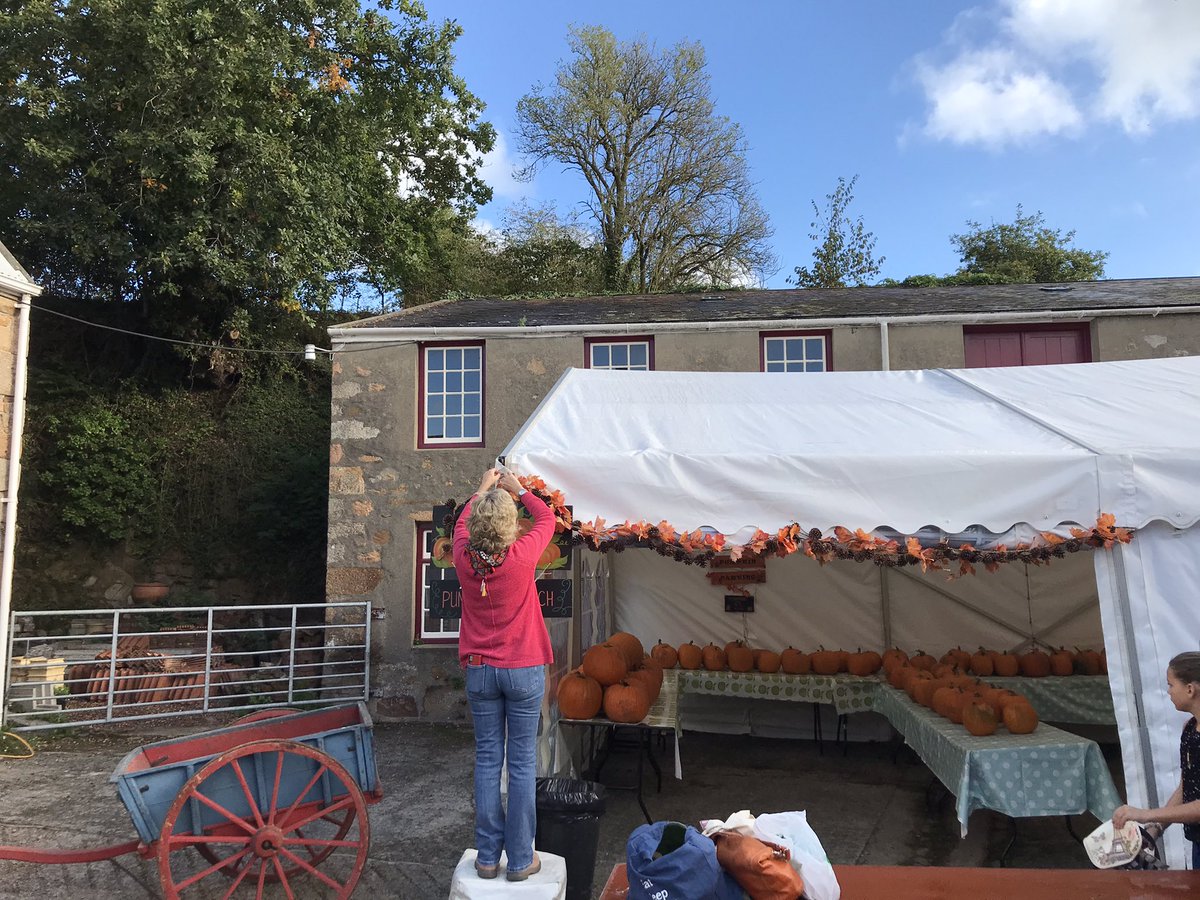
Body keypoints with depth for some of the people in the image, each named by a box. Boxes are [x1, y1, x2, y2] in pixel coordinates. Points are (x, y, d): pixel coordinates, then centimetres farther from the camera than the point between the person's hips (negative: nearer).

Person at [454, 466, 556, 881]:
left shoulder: (464, 558, -10)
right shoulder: (521, 556, -18)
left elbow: (462, 522, 15)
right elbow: (547, 517, 2)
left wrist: (483, 489, 26)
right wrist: (518, 489, 15)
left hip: (480, 671, 3)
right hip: (523, 671, -3)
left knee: (487, 760, 11)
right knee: (522, 763, 6)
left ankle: (487, 856, 19)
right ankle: (520, 859, 14)